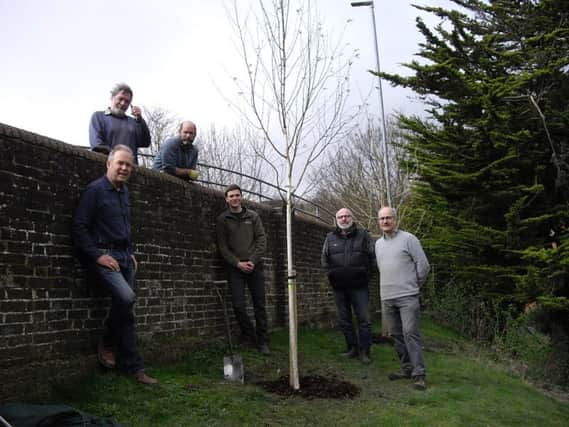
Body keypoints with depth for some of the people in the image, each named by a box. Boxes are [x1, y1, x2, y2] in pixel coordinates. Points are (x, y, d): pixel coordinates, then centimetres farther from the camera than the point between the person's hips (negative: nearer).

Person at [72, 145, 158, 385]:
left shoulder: (124, 192, 16)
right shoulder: (95, 189, -7)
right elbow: (79, 227, -12)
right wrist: (97, 255, -16)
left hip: (124, 257, 7)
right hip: (104, 256, -7)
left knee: (127, 313, 6)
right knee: (126, 296, -27)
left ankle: (133, 368, 14)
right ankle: (107, 344, -2)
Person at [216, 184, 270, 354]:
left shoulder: (252, 216, 8)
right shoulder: (223, 219, 4)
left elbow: (261, 239, 3)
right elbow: (223, 246, -1)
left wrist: (252, 261, -9)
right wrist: (237, 263, -11)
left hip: (254, 266, 1)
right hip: (235, 267, -1)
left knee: (259, 304, 2)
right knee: (238, 305, -7)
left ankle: (262, 341, 10)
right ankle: (249, 336, 13)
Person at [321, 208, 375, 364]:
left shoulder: (363, 235, 4)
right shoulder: (330, 237, 10)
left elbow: (373, 256, 3)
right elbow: (324, 258, 15)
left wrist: (365, 272, -3)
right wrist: (331, 272, 4)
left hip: (359, 286, -3)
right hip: (339, 287, 3)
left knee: (364, 319, -3)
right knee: (344, 320, 11)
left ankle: (364, 351, 7)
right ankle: (352, 348, 24)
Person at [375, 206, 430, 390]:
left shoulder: (408, 239, -5)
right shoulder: (378, 243, 14)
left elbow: (423, 265, -4)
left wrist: (415, 284, 4)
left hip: (407, 297, -6)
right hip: (387, 297, 6)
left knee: (411, 334, -9)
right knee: (396, 335, 10)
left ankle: (418, 374, -4)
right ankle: (407, 368, 22)